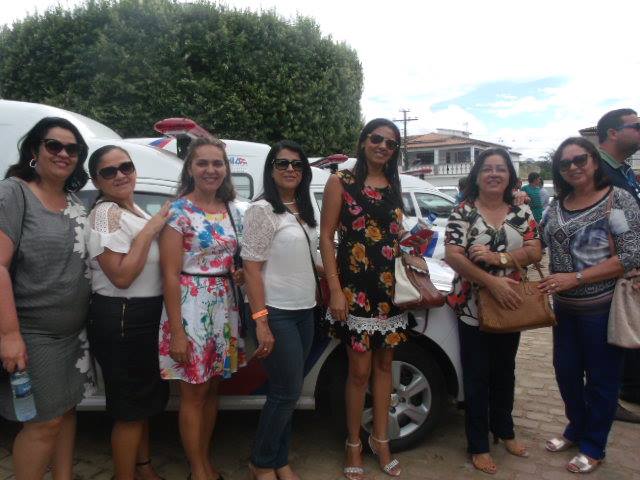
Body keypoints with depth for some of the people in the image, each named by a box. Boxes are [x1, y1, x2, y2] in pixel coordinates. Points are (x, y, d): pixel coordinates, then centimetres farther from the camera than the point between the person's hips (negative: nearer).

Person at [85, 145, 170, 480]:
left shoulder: (135, 211, 10)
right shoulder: (106, 214, -17)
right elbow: (121, 276, -26)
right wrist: (148, 230, -23)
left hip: (147, 315, 10)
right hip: (121, 320, -10)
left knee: (145, 399, 22)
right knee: (131, 407, 3)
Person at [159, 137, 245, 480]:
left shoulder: (231, 210, 8)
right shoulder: (179, 211, -10)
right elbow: (170, 274, -13)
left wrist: (241, 274, -4)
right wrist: (176, 331, -16)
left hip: (224, 306, 6)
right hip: (190, 305, -6)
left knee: (212, 388, 16)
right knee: (194, 393, 6)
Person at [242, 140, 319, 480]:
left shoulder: (304, 211, 11)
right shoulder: (262, 210, -11)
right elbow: (251, 268, -15)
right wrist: (260, 320, -20)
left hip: (304, 311, 7)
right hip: (276, 314, -7)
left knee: (287, 392, 14)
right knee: (288, 392, 1)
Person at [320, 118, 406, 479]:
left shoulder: (394, 186, 13)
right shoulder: (341, 182, -3)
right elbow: (326, 237, -8)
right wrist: (335, 289, -14)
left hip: (392, 287, 5)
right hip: (356, 288, -5)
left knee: (384, 364, 13)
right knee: (360, 369, 1)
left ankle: (381, 439, 29)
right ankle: (354, 444, 22)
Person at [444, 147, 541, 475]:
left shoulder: (521, 213, 3)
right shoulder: (463, 212, -8)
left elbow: (534, 252, -6)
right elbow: (452, 256, -17)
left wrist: (497, 257, -22)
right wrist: (492, 282, -26)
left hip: (510, 307, 4)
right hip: (473, 309, -4)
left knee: (505, 373, 20)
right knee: (477, 378, 7)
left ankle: (504, 431, 41)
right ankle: (479, 446, 22)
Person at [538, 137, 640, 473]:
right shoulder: (557, 204, 5)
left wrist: (576, 277, -23)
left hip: (602, 307, -5)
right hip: (564, 307, 6)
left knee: (601, 378, 10)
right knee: (565, 370, 16)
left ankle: (593, 447, 29)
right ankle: (576, 429, 40)